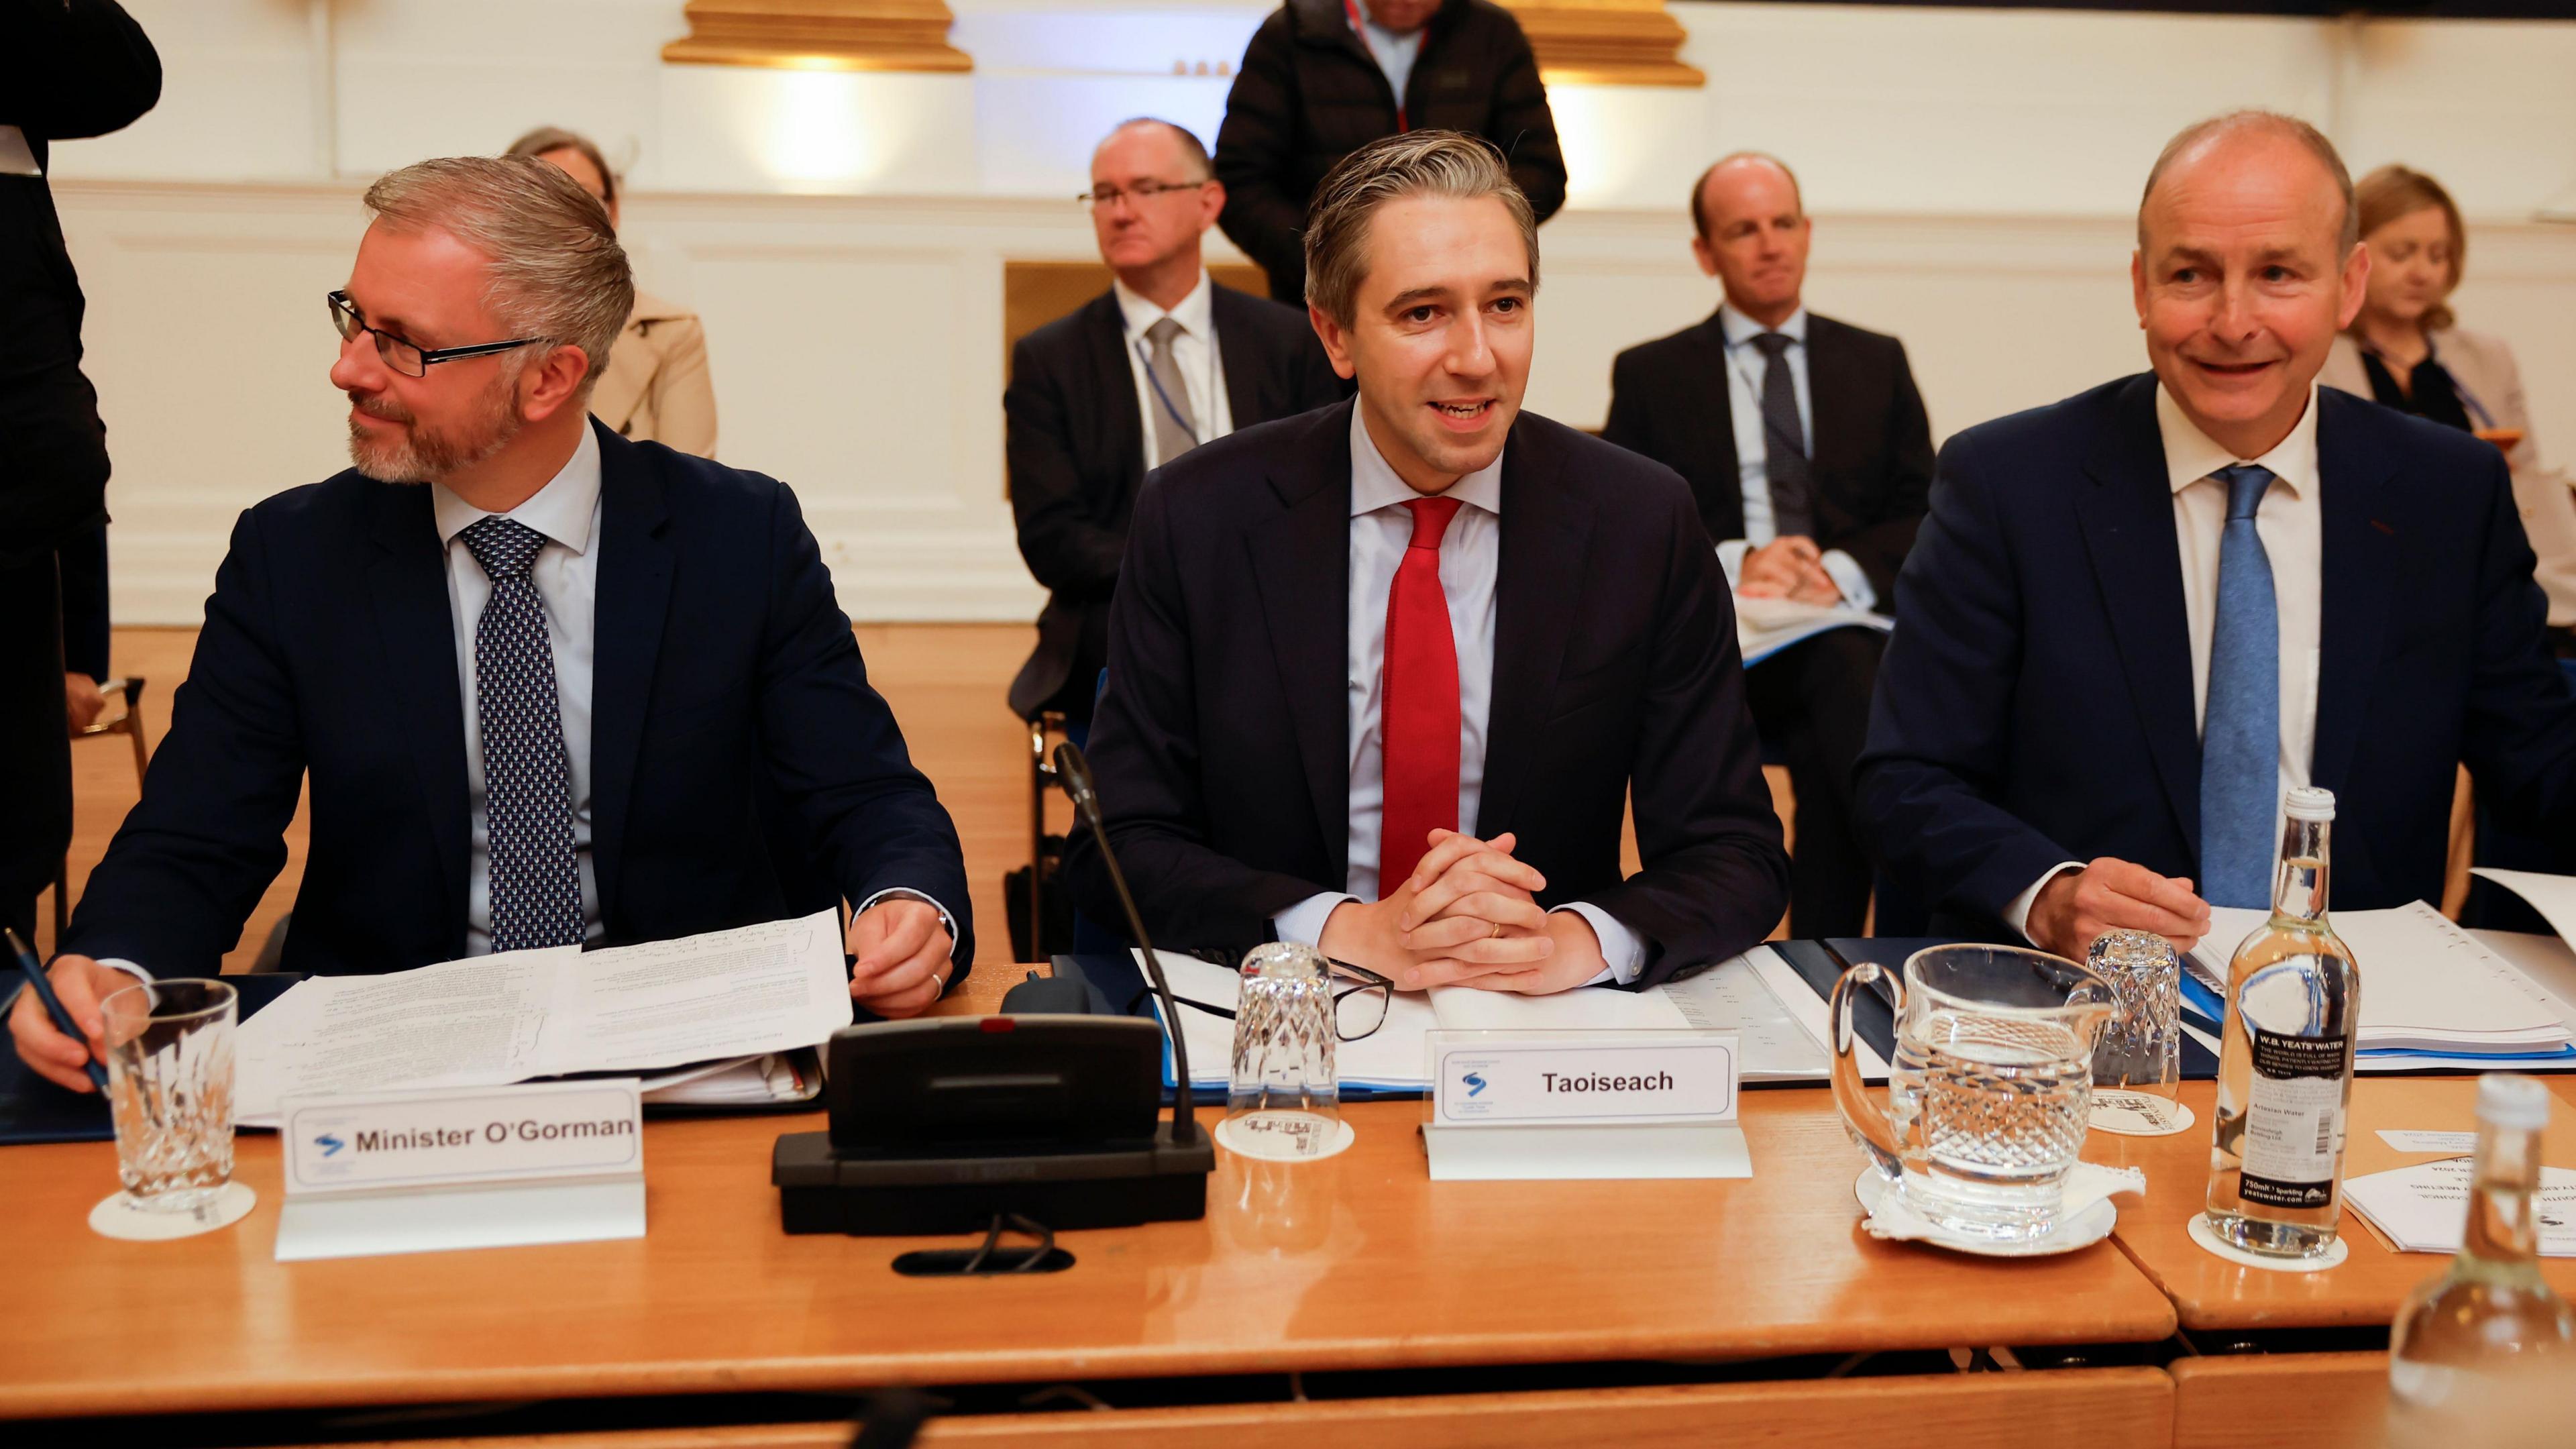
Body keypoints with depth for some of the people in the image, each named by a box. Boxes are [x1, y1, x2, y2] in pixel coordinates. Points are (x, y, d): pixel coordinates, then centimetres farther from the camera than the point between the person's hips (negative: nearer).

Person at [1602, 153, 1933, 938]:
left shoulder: (1878, 363, 21)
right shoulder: (1650, 375, 16)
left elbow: (1923, 514, 11)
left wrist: (1842, 572, -10)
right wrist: (1733, 564, -13)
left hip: (1854, 620, 2)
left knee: (1845, 669, -37)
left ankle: (1823, 962, -34)